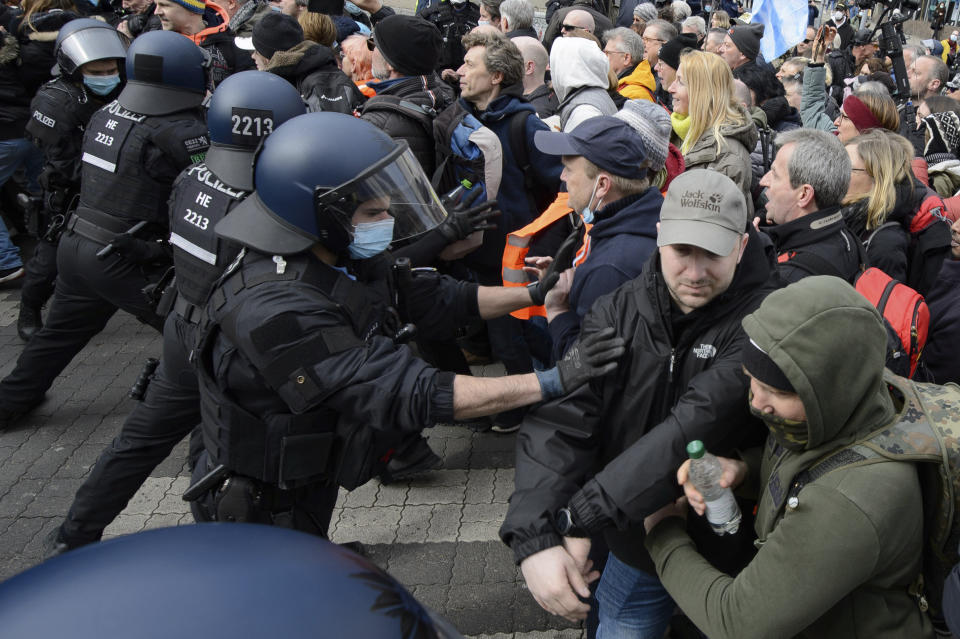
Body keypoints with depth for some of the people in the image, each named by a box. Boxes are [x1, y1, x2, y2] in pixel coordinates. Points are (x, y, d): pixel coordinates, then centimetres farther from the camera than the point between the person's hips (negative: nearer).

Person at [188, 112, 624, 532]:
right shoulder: (274, 311, -36)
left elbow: (430, 299, 4)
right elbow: (411, 396, -39)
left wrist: (535, 293, 1)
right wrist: (553, 381, -37)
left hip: (307, 487, 8)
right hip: (262, 509, -8)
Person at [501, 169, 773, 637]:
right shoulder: (618, 312, -9)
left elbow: (698, 424, -33)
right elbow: (561, 422, -18)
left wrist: (579, 516, -35)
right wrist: (534, 538, -32)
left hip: (724, 557, -3)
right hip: (633, 551, 3)